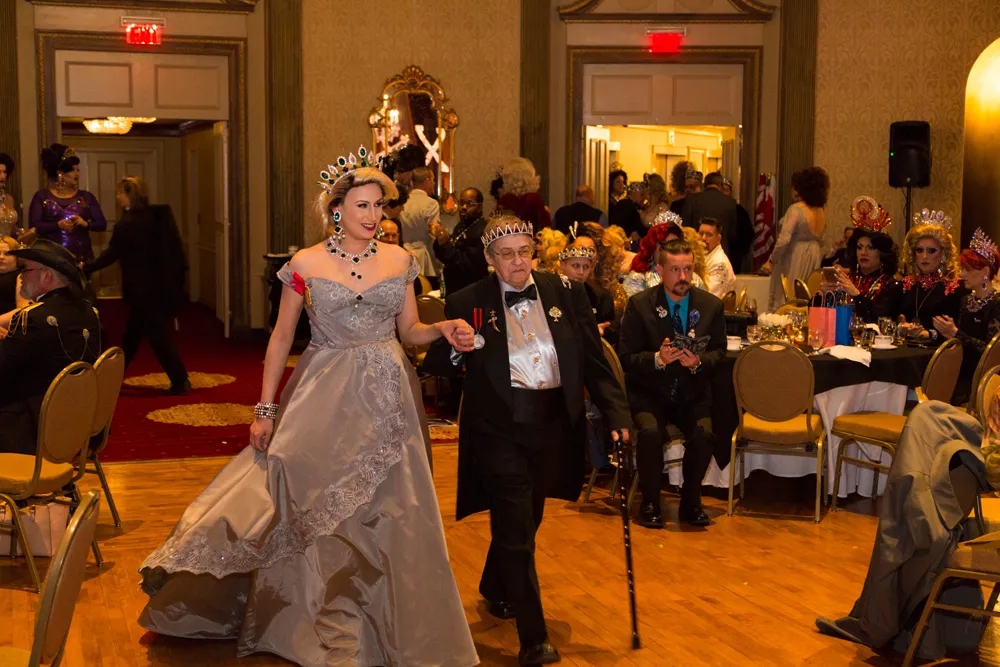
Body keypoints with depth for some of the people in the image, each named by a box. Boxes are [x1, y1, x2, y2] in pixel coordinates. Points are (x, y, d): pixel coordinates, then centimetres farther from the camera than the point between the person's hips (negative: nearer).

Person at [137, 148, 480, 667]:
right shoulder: (306, 264, -3)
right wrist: (265, 408, -3)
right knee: (318, 511, 1)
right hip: (325, 396, -2)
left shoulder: (398, 261, 3)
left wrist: (443, 329, -10)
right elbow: (281, 337, 2)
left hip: (386, 399, 2)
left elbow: (409, 331, 11)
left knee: (386, 512, 5)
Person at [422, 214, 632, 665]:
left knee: (526, 520, 21)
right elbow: (437, 366, -6)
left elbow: (594, 360, 3)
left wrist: (616, 413, -2)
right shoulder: (467, 303, -7)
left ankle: (495, 589, 49)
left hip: (552, 425, 4)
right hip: (498, 428, -4)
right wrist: (455, 347, -28)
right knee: (515, 529, -6)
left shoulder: (565, 294, 1)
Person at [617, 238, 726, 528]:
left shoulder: (711, 305, 2)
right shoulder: (639, 305, -5)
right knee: (650, 431, -30)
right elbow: (626, 357, -6)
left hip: (693, 395, 2)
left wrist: (699, 361, -17)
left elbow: (719, 352, 6)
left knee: (703, 433, -26)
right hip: (649, 394, -2)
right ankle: (650, 502, -6)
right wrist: (657, 359, -24)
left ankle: (691, 502, -1)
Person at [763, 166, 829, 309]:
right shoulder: (821, 213, 8)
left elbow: (784, 239, -21)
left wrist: (771, 261, -14)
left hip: (794, 260, -8)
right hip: (813, 259, 8)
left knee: (784, 300, -4)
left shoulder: (795, 209, -15)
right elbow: (819, 240, 13)